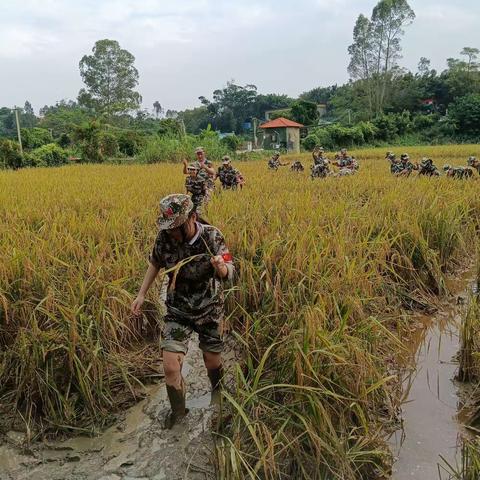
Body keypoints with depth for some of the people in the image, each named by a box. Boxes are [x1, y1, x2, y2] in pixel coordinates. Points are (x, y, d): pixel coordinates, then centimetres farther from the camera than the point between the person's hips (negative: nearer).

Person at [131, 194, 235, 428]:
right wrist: (141, 294, 0)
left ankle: (219, 398, 49)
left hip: (209, 310, -1)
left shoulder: (211, 236, -21)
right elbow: (155, 264, 5)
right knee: (170, 367, -8)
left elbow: (229, 273, -14)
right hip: (178, 311, 1)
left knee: (212, 360, 14)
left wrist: (221, 267, -38)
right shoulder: (164, 237, -16)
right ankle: (178, 409, 22)